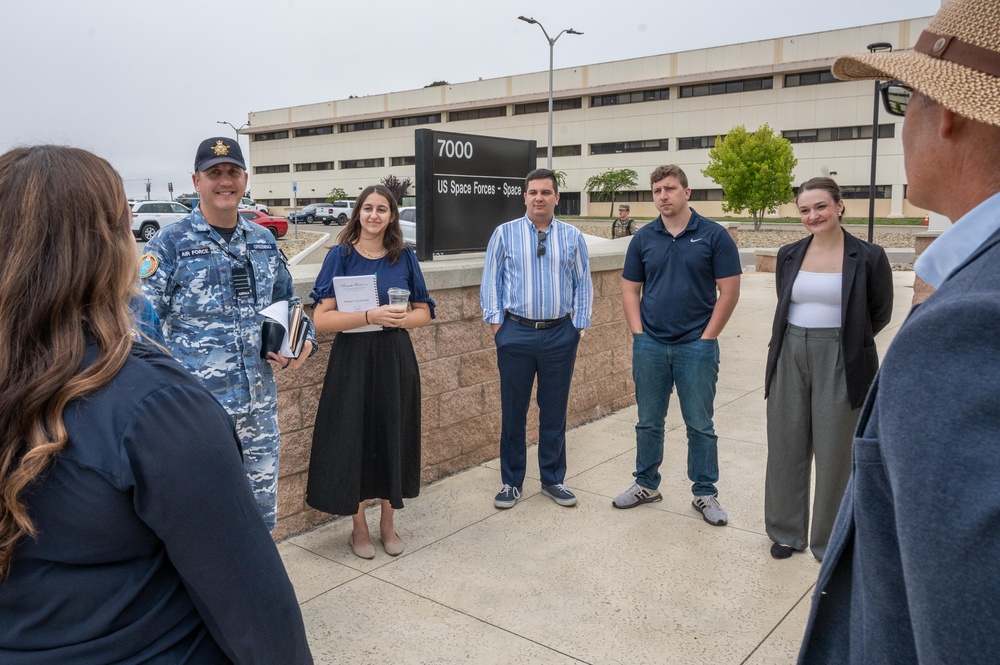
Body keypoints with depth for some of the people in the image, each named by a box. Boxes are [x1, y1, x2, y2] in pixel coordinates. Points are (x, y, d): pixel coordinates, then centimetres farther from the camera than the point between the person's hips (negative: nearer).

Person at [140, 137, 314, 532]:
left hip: (259, 405, 5)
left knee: (260, 514, 17)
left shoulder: (263, 241, 10)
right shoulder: (170, 243, -6)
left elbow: (287, 302, 21)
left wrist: (303, 342, 2)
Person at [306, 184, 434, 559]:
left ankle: (387, 524, 28)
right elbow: (321, 319, -12)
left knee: (393, 439, 10)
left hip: (396, 361, 3)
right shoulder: (341, 256, -4)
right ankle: (359, 527, 23)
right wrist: (369, 316, -23)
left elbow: (425, 312, 8)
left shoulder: (404, 257, 4)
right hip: (352, 362, -2)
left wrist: (403, 318, -13)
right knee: (354, 442, 3)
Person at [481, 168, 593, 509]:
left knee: (555, 411, 10)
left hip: (560, 334, 1)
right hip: (516, 333, -1)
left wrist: (579, 325, 2)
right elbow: (491, 280, 3)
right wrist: (496, 323, -3)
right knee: (513, 411, 7)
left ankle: (553, 480, 25)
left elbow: (583, 284, 8)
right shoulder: (504, 234, 1)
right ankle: (511, 482, 21)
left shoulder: (572, 237, 5)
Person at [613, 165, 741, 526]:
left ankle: (705, 493, 19)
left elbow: (729, 291, -4)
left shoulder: (714, 235, -4)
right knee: (648, 422, 12)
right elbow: (630, 289, 9)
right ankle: (646, 484, 27)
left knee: (700, 425, 5)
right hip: (650, 346, 3)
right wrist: (638, 334, -1)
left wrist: (707, 337, -7)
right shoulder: (643, 238, 5)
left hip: (696, 347, -3)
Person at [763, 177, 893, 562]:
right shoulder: (788, 255, 5)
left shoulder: (868, 257, -6)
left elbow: (880, 314, 3)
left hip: (839, 363, -3)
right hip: (790, 358, 4)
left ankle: (831, 542, 23)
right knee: (786, 448, 10)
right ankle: (787, 531, 27)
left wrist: (841, 341, 6)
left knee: (835, 453, 5)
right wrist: (802, 340, 11)